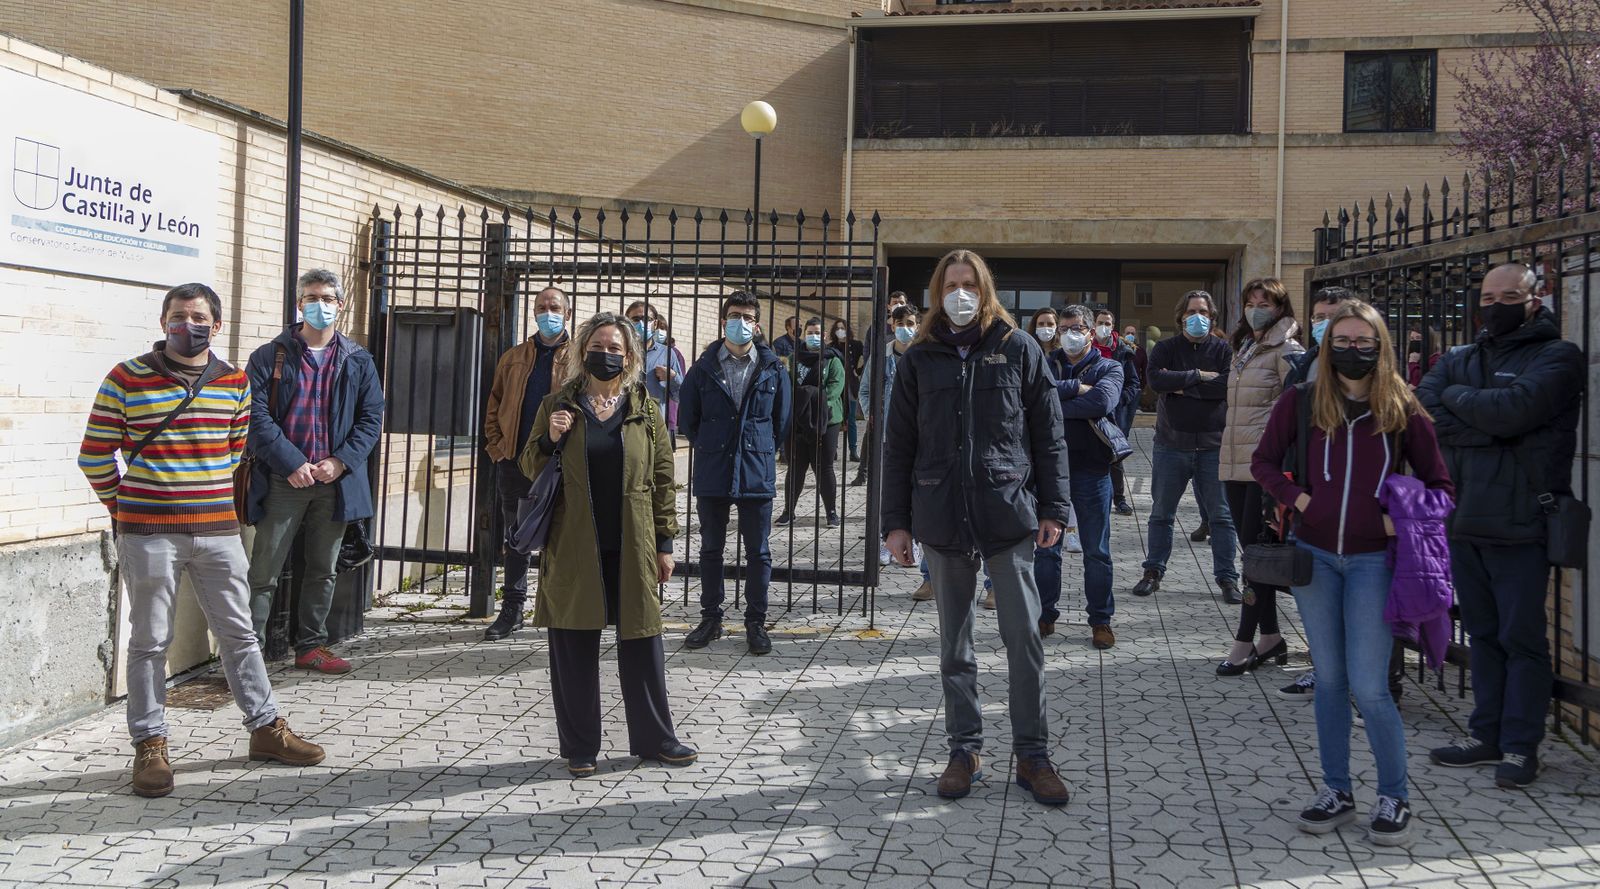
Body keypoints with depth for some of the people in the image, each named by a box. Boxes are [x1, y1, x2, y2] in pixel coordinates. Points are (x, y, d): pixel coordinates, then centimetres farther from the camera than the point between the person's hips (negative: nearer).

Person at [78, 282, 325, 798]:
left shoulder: (235, 383, 7)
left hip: (217, 530, 3)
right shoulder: (127, 379, -3)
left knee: (238, 633, 10)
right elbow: (95, 455, 2)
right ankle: (149, 745, 15)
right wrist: (124, 506, 7)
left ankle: (266, 728, 21)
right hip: (147, 533, -3)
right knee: (149, 641, 5)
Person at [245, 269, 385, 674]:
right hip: (282, 480, -3)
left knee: (324, 570, 12)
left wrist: (340, 462, -8)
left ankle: (311, 645, 24)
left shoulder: (358, 361, 9)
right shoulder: (270, 356, 1)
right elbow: (257, 415, -7)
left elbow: (371, 418, 6)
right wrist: (291, 464, -16)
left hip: (335, 481, 3)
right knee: (264, 571, -2)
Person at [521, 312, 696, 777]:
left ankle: (654, 738, 21)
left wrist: (664, 542, 3)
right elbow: (529, 468, 10)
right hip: (573, 547, 0)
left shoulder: (645, 408, 6)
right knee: (573, 646, 5)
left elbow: (663, 477, 7)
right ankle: (579, 747, 18)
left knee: (641, 640, 6)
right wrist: (549, 440, -11)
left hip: (632, 547, 0)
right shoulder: (558, 404, 6)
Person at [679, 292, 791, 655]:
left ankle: (755, 622, 16)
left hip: (757, 475, -1)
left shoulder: (773, 370, 1)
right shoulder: (704, 368, 1)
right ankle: (711, 619, 22)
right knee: (711, 549, 10)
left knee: (758, 553, 5)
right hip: (712, 475, 1)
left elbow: (781, 422, 11)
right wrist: (710, 450, 10)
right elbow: (687, 418, 10)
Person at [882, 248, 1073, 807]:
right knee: (954, 644, 10)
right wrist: (896, 521, 4)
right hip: (942, 518, 2)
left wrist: (1053, 509, -1)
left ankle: (1032, 755, 11)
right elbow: (899, 445, 8)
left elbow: (1048, 435, 4)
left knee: (1024, 638, -1)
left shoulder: (1018, 350, 4)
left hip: (1008, 512, -2)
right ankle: (965, 750, 22)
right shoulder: (920, 359, 8)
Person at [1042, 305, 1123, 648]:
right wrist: (1076, 388, -13)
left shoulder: (1109, 368, 4)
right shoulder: (1047, 365, 12)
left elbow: (1103, 402, -17)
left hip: (1091, 469, -2)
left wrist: (1055, 407, -12)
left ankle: (1101, 621, 15)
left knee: (1097, 552, 5)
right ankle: (1045, 616, 20)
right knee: (1045, 548, 8)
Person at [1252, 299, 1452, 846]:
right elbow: (1263, 462, 10)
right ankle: (1336, 791, 23)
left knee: (1369, 687, -4)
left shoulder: (1403, 411, -2)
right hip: (1314, 555, 2)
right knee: (1329, 679, 11)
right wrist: (1295, 496, -5)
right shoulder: (1301, 402, 0)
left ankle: (1394, 798, 14)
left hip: (1373, 561, -2)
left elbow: (1440, 484, 6)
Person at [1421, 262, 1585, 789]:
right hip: (1464, 522, 6)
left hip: (1520, 524, -6)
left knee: (1521, 638, 1)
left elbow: (1514, 408, -21)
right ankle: (1487, 737, 23)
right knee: (1483, 635, 14)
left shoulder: (1557, 358, -3)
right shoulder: (1458, 360, 14)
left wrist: (1456, 397, -4)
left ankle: (1521, 746, 11)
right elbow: (1422, 412, -4)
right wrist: (1490, 428, -15)